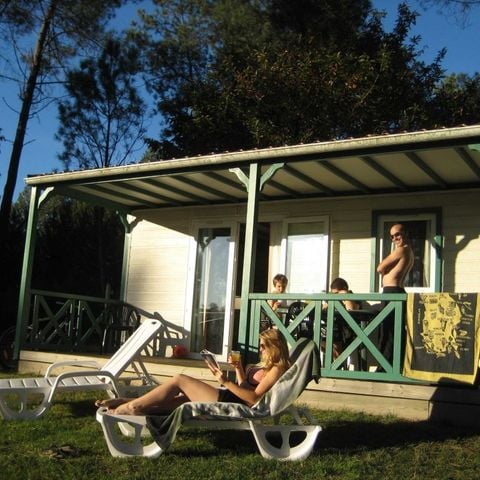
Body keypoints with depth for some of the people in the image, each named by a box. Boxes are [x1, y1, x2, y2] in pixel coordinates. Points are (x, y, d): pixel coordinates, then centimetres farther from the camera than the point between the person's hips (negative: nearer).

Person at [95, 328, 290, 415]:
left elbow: (254, 398, -19)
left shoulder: (277, 369, -8)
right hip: (229, 399, 10)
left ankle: (131, 406, -5)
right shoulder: (266, 366, 22)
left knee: (180, 380, -10)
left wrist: (226, 382, -23)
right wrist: (239, 369, 12)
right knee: (174, 400, 2)